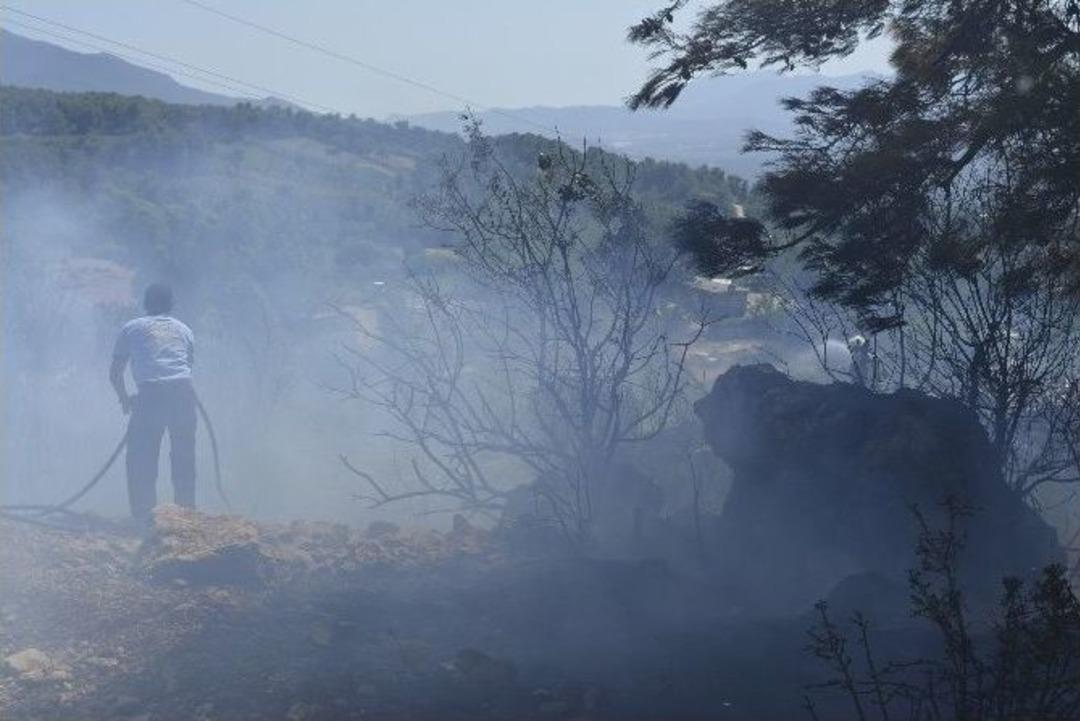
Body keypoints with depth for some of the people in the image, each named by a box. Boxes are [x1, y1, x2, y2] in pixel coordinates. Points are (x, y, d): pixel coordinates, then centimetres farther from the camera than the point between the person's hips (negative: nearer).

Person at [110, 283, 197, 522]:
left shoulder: (131, 328, 18)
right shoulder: (184, 330, 25)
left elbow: (115, 373, 17)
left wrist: (125, 400, 34)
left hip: (151, 394, -3)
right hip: (183, 390, 3)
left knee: (141, 455, 6)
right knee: (183, 454, 15)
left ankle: (143, 514, 2)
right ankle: (186, 509, 18)